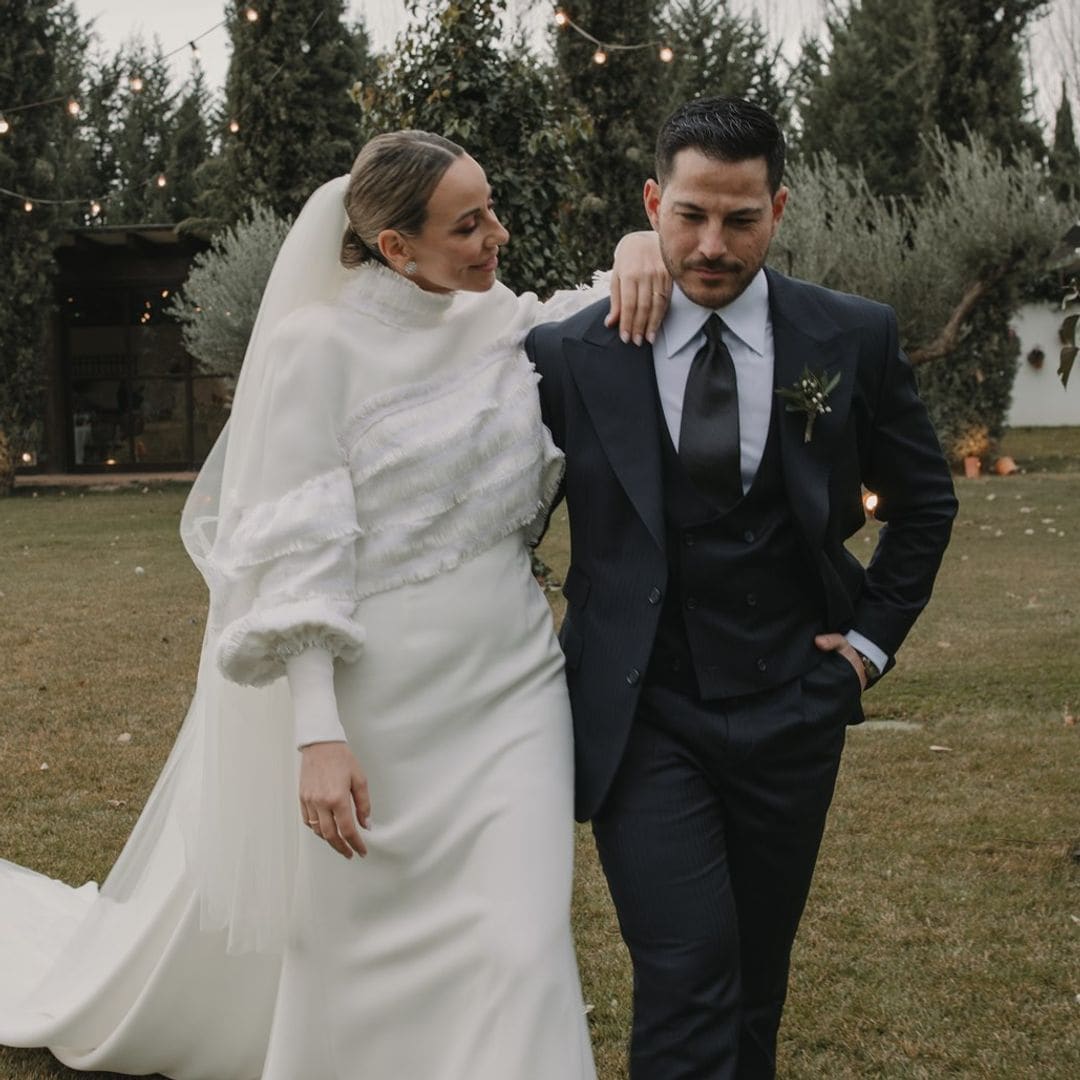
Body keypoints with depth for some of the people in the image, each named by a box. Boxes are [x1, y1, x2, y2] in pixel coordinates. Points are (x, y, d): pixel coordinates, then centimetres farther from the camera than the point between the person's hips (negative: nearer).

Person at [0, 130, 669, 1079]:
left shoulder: (507, 322, 5)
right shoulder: (319, 346, -10)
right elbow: (297, 557, -14)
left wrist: (642, 252, -3)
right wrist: (317, 737, -20)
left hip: (508, 690, 4)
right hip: (374, 705, -4)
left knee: (519, 954, -2)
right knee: (350, 961, 12)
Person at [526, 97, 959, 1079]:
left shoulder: (854, 339, -2)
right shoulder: (571, 355, -7)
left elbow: (924, 499, 12)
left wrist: (873, 635, 7)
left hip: (790, 711, 2)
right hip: (641, 718, -2)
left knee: (758, 972, 15)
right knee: (688, 969, -13)